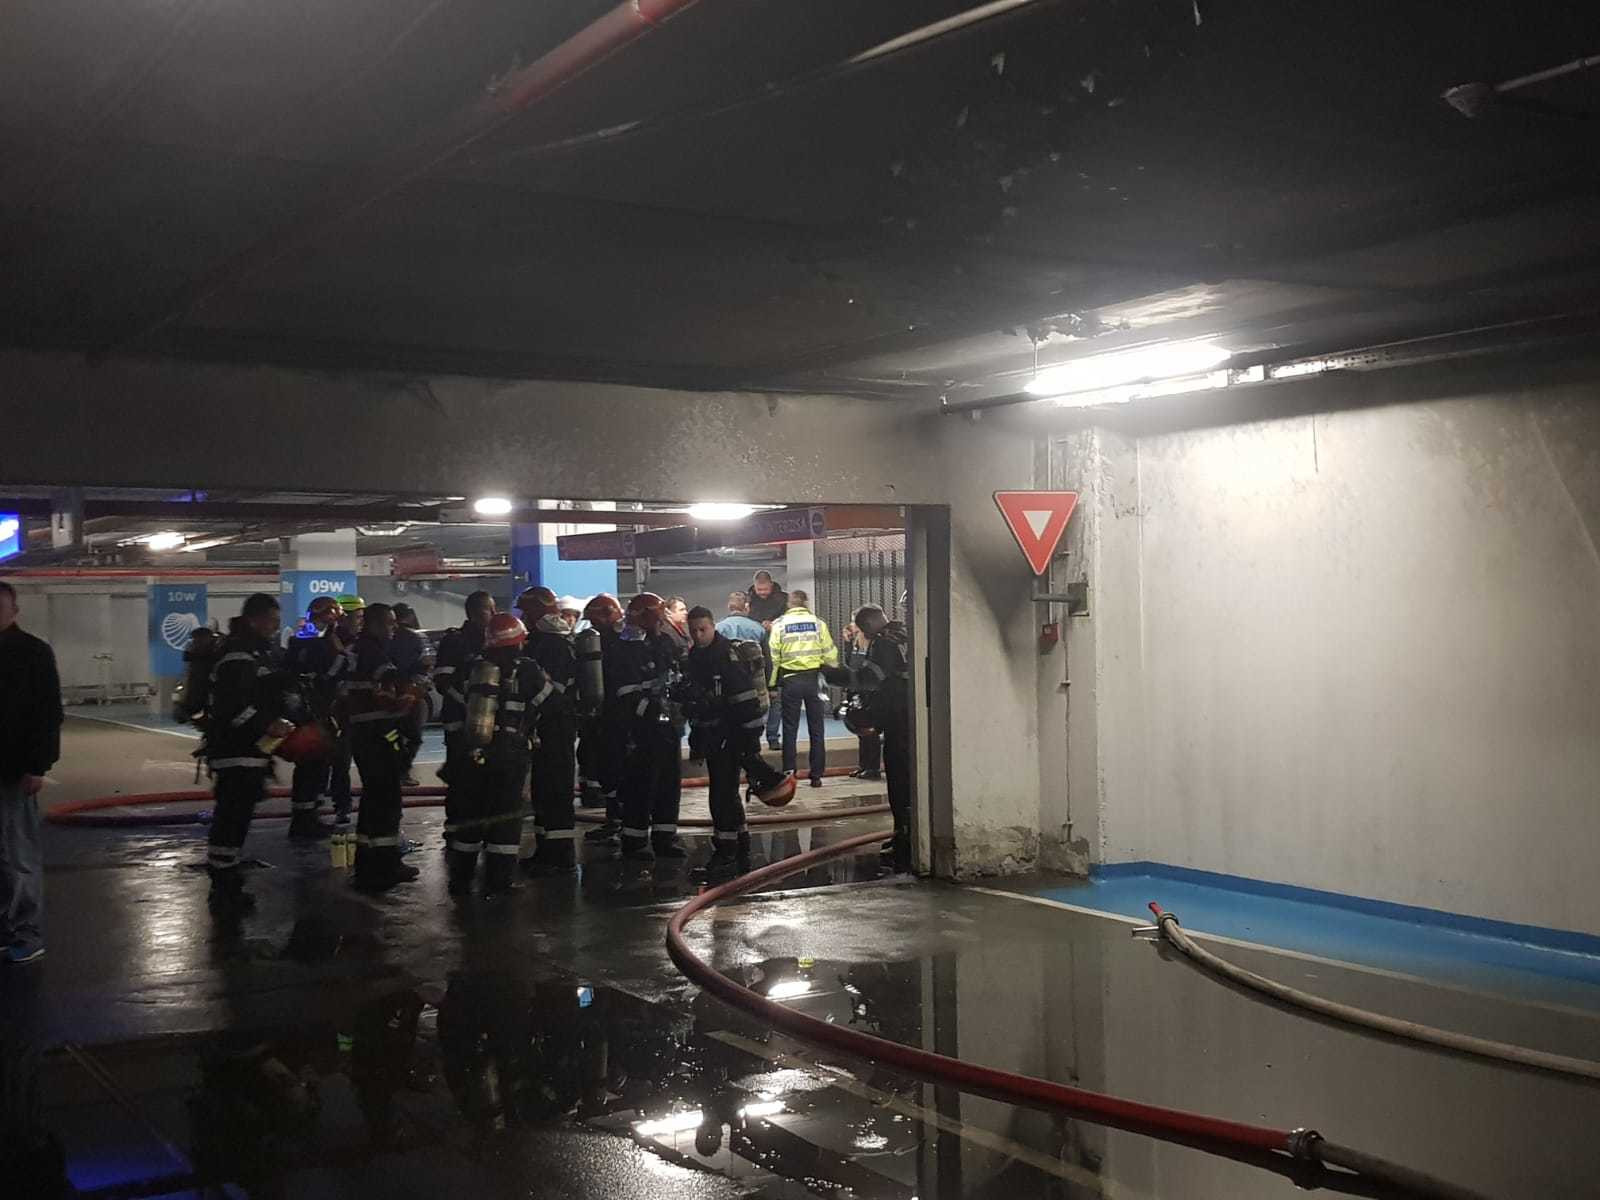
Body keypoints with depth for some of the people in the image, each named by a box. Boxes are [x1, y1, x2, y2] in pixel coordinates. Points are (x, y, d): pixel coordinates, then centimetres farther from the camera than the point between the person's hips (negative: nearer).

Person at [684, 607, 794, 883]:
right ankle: (740, 847, 27)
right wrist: (696, 735, 21)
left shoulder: (727, 654, -15)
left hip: (732, 734, -9)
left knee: (723, 793, -10)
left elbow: (746, 699, -19)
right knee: (726, 792, 16)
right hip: (712, 736, 9)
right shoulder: (695, 656, 11)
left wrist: (752, 737, -22)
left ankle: (726, 853, -5)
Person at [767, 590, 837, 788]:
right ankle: (816, 775, 10)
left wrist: (772, 683, 4)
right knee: (816, 728, 9)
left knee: (790, 729, 6)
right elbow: (830, 654, -1)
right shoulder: (818, 623, 0)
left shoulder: (779, 624, -2)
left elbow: (773, 657, -4)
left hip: (790, 680, -1)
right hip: (813, 678, 1)